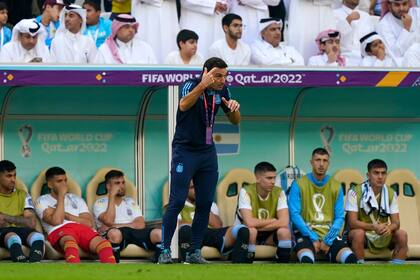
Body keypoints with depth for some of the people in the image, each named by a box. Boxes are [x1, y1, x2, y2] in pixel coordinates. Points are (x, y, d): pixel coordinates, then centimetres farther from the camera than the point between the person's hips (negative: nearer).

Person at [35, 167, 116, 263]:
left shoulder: (76, 199, 29)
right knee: (70, 242, -43)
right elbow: (56, 221, -4)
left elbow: (89, 223, 13)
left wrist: (66, 215, 4)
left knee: (103, 243, -31)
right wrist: (61, 195, 3)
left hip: (83, 229, 4)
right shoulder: (42, 201, 16)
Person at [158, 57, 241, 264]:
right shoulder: (191, 85, -16)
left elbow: (235, 121, 9)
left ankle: (194, 252, 9)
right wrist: (203, 85, -53)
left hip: (208, 152, 6)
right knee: (177, 201, -10)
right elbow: (184, 105, -39)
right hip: (185, 151, -6)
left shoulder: (222, 91, 1)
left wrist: (234, 108, -15)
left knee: (205, 203, 3)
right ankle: (165, 250, -5)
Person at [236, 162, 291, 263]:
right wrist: (272, 221, -20)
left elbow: (284, 222, -23)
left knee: (284, 231, -28)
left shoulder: (279, 193, -11)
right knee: (251, 230, -37)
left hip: (270, 235, 3)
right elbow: (249, 223, -33)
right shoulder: (246, 192, -20)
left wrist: (259, 225, -27)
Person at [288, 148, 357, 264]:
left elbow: (339, 218, 6)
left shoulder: (336, 187, 11)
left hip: (329, 234, 3)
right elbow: (294, 215, -5)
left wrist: (328, 240, -8)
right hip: (306, 233, -3)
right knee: (306, 259, -36)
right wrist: (313, 238, -12)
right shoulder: (299, 185, 2)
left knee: (350, 258, -25)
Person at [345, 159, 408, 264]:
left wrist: (389, 228, -31)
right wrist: (373, 227, -36)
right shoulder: (355, 192, -13)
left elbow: (396, 222, -5)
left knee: (402, 234, -21)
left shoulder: (391, 193, 0)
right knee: (358, 233, -37)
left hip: (382, 236, 4)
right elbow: (352, 222, -20)